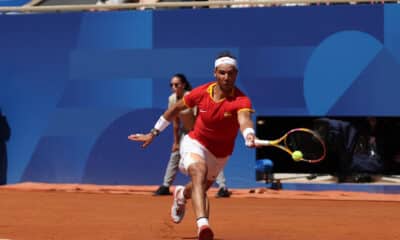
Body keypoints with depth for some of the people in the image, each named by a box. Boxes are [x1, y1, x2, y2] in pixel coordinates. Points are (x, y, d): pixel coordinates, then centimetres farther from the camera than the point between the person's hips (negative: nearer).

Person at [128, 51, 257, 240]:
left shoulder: (241, 100, -28)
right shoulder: (202, 92, -18)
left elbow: (244, 119, -50)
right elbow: (176, 108, -1)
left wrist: (249, 136, -74)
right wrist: (153, 133, 4)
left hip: (220, 154, 1)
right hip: (196, 143, -1)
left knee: (201, 189, 24)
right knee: (199, 174, -34)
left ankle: (181, 194, 62)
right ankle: (202, 225, -49)